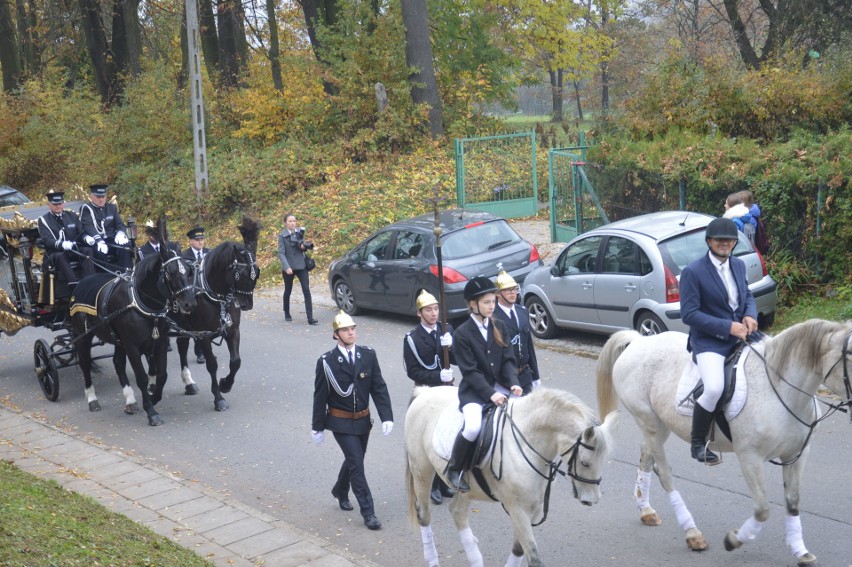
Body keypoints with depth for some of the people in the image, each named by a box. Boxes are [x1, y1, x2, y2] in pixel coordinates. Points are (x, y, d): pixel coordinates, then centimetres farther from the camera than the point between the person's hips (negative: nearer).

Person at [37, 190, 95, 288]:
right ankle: (74, 286, -49)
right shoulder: (43, 220, 3)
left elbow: (81, 232, 12)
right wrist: (61, 244, -33)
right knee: (60, 256, -37)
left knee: (87, 250, -26)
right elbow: (47, 239, -11)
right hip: (55, 253, -3)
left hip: (74, 250, 3)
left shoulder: (72, 216, 16)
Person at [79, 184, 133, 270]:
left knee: (125, 246, -26)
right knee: (100, 250, -36)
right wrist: (99, 240, -32)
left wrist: (120, 234, -14)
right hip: (95, 242, -4)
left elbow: (120, 224, 12)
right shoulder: (86, 209, 1)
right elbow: (88, 227, -14)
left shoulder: (112, 208, 18)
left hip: (111, 240, 4)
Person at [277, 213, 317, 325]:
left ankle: (310, 318, -11)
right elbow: (281, 253, -13)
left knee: (306, 290, -8)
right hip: (288, 267, -2)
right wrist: (286, 267, -24)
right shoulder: (282, 236, -9)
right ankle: (287, 314, 34)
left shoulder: (300, 232, 2)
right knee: (288, 291, 13)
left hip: (301, 266, 3)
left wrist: (304, 246, -9)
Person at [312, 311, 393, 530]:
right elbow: (320, 397, -7)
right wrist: (318, 427, -3)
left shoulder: (368, 355, -4)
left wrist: (387, 417, -12)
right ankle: (368, 512, 1)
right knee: (356, 463, -7)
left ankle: (340, 491, 47)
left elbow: (379, 388, -4)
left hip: (363, 420, 4)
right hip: (341, 422, -4)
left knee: (354, 460, 20)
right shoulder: (327, 362, -13)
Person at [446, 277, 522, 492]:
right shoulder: (461, 334, -9)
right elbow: (470, 371, -14)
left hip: (499, 386, 6)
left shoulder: (499, 327, 7)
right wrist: (490, 394, -24)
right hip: (473, 391, -5)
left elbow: (508, 360, 5)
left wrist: (514, 383, -13)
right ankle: (454, 469, -9)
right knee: (473, 426, -32)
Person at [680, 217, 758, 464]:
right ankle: (698, 443, -6)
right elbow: (689, 314, -15)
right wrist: (728, 327, -20)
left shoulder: (739, 265, 9)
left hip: (740, 334, 7)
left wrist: (750, 315, -3)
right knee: (714, 388, -28)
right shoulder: (693, 272, -12)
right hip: (709, 341, -7)